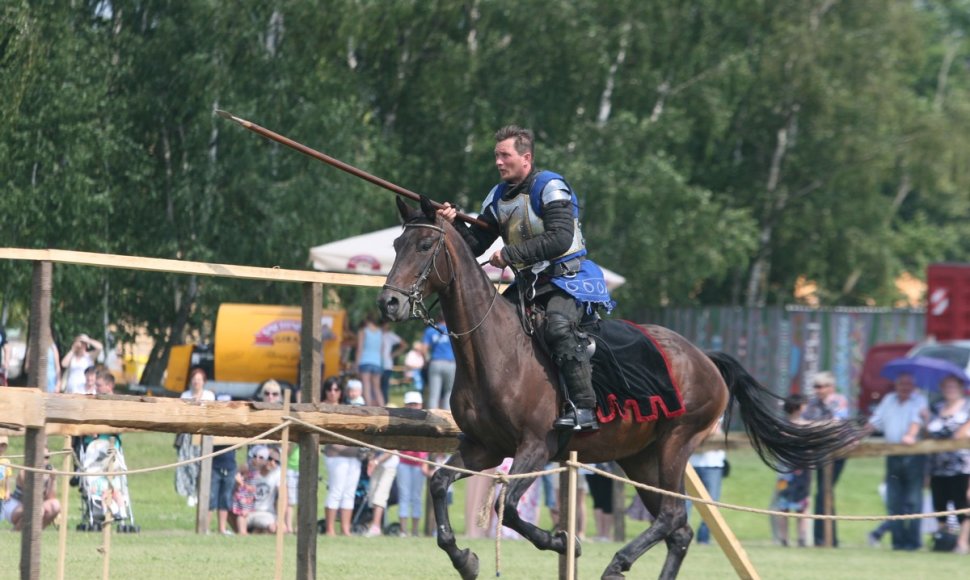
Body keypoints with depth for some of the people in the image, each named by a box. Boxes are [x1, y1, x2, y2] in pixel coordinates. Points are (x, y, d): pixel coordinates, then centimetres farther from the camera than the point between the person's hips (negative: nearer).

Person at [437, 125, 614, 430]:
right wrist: (454, 224, -7)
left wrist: (510, 254, -23)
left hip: (569, 280, -9)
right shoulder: (499, 197, 12)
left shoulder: (550, 187, -11)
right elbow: (475, 245, 13)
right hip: (529, 285, 9)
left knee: (558, 326, -34)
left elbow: (560, 239, -23)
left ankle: (583, 408, -36)